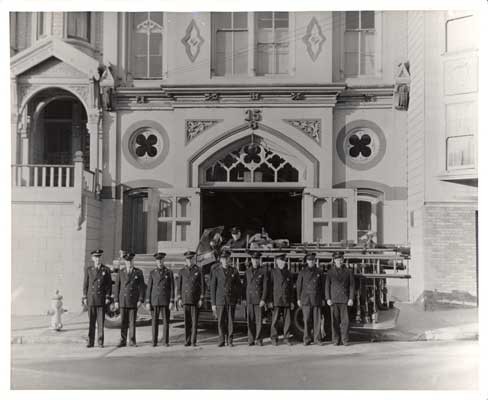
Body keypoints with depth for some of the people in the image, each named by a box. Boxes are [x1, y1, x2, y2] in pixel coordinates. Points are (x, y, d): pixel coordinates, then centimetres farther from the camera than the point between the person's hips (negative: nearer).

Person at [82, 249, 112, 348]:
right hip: (91, 298, 1)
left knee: (101, 321, -1)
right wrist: (85, 298, 2)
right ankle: (90, 342, 9)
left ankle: (100, 342, 4)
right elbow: (85, 284, 8)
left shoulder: (106, 270, 4)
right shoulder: (88, 270, 7)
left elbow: (109, 285, 3)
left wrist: (108, 298, -4)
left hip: (102, 299, -1)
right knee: (91, 321, 4)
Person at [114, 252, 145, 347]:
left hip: (134, 301, -1)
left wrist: (140, 300, -9)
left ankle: (132, 341, 8)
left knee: (132, 321, 1)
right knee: (123, 322, 2)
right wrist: (116, 301, 0)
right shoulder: (121, 272, 5)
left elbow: (142, 287, -1)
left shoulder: (139, 272, 1)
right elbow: (117, 287, 5)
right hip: (123, 300, 1)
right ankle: (123, 341, 6)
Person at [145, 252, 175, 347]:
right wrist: (147, 302, -2)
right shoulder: (152, 273, 6)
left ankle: (166, 341, 7)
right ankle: (154, 341, 8)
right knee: (155, 322, 2)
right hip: (154, 301, 1)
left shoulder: (169, 272, 2)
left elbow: (172, 288, 0)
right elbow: (149, 288, 4)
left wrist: (172, 302, -8)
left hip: (166, 301, -1)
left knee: (166, 321, 0)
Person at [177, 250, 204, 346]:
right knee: (187, 321, 2)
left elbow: (203, 286, -2)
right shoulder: (182, 272, 7)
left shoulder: (199, 271, -1)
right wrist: (179, 299, 1)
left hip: (195, 300, -2)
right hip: (185, 299, 2)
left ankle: (193, 341, 2)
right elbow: (179, 286, 9)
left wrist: (201, 299, -8)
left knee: (194, 321, -2)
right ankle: (187, 341, 7)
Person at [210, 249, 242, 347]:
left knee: (230, 321, 0)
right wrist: (213, 303, -2)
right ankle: (221, 341, 11)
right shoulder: (216, 272, 2)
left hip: (231, 301, 1)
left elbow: (239, 286, 14)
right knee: (221, 322, 1)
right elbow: (212, 288, 2)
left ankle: (230, 341, 8)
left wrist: (237, 297, 8)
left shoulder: (234, 271, 5)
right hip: (220, 301, -1)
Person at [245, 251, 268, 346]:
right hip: (249, 299, 3)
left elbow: (265, 287, -5)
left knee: (259, 320, -2)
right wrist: (244, 299, 8)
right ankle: (251, 340, 6)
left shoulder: (263, 272, -1)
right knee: (250, 320, 2)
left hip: (259, 299, -3)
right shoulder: (248, 271, 10)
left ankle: (258, 339, 8)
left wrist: (263, 300, -13)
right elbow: (246, 285, 13)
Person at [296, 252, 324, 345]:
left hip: (317, 299, 1)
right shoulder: (302, 272, 5)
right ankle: (307, 339, 3)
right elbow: (298, 286, 6)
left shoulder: (319, 272, 9)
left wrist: (323, 299, 7)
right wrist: (299, 299, 1)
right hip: (306, 299, -1)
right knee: (307, 320, -3)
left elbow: (322, 286, 11)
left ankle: (317, 339, 6)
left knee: (317, 320, 0)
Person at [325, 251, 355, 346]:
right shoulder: (330, 272, 8)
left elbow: (351, 286, 5)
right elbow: (327, 286, 6)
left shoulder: (348, 271, 7)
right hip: (333, 300, 0)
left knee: (345, 320, -4)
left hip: (345, 299, 0)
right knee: (335, 321, 0)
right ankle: (336, 340, 6)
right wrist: (328, 299, -3)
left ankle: (345, 340, 2)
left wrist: (351, 298, -3)